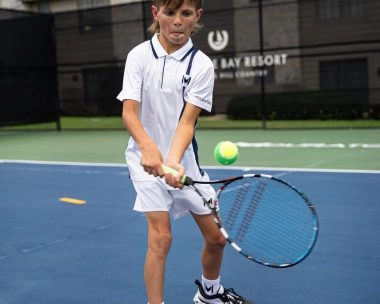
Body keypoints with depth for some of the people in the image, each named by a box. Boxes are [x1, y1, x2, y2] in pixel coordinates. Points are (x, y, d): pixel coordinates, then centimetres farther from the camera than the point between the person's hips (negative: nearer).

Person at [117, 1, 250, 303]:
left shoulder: (202, 64, -8)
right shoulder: (139, 55, -9)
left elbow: (187, 121, -16)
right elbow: (129, 112, -16)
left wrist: (173, 161, -33)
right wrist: (149, 147, -35)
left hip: (183, 159, 2)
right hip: (146, 157, -2)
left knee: (216, 236, 9)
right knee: (161, 235, -16)